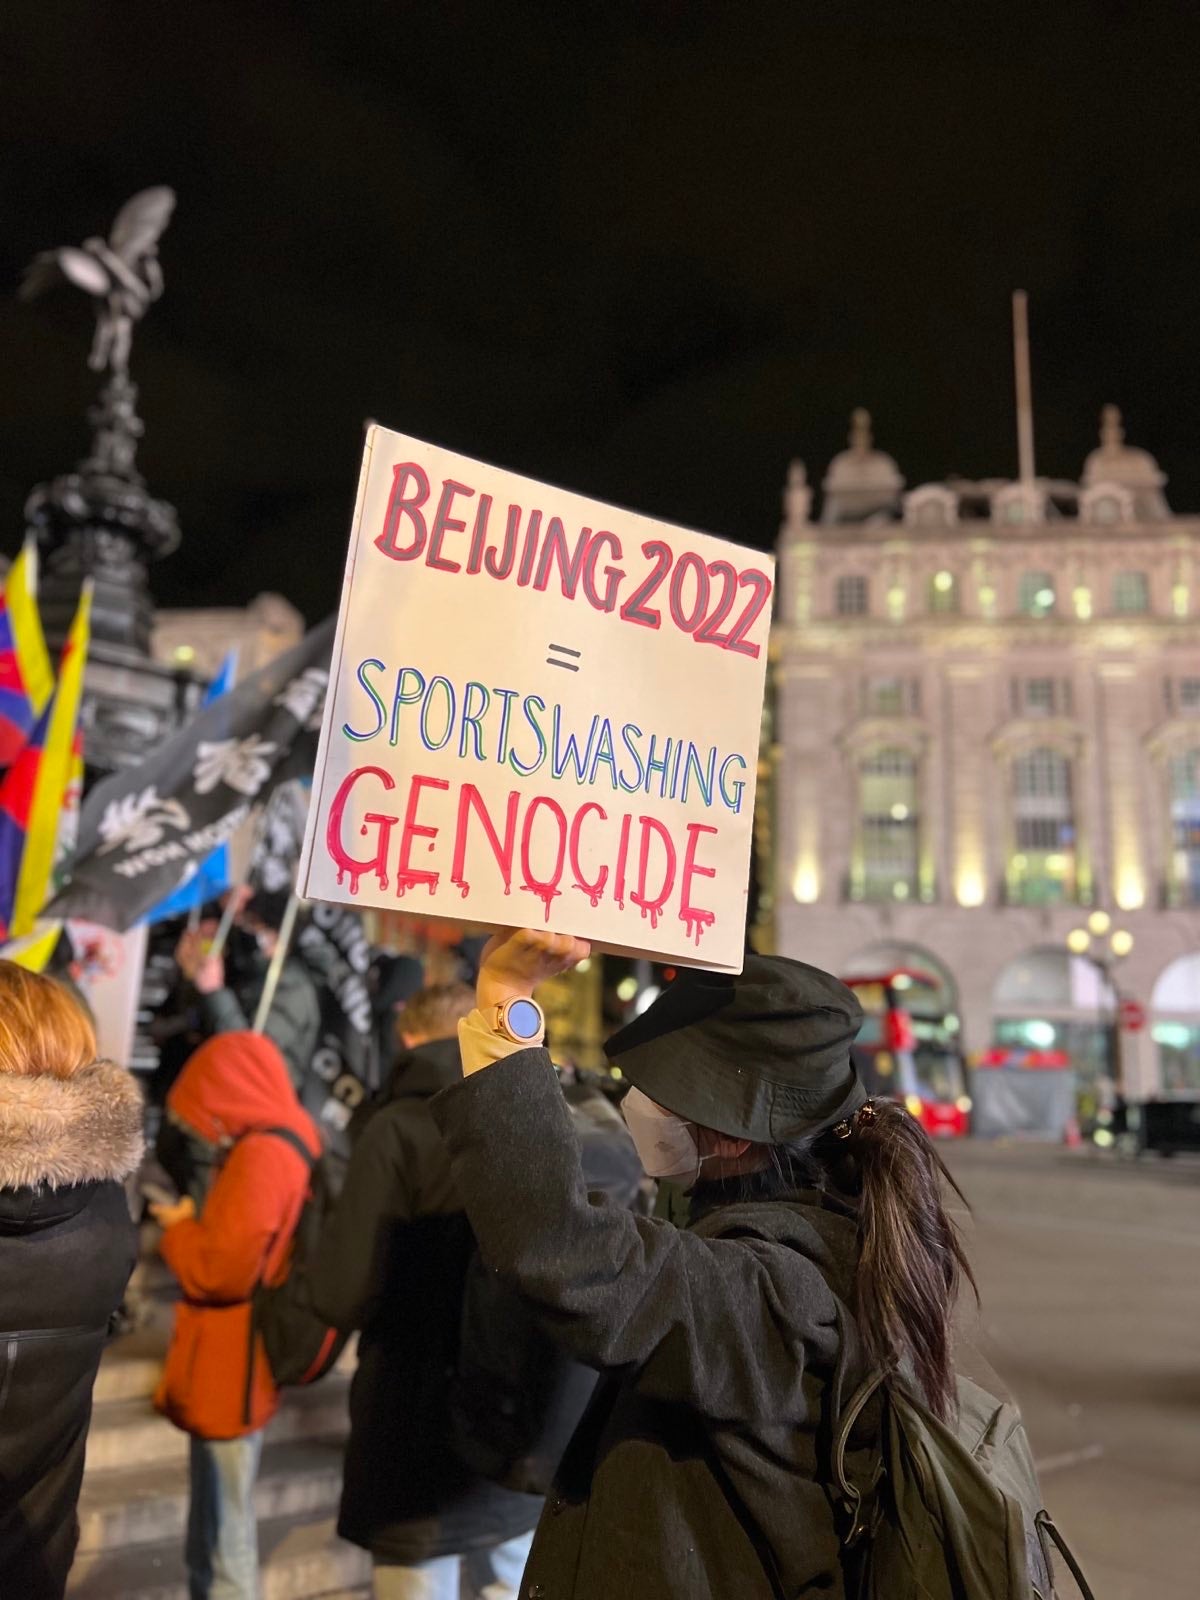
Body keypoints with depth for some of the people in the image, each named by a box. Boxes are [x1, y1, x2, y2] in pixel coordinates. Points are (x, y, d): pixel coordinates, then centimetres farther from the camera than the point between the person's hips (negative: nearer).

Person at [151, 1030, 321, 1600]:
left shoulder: (261, 1154, -22)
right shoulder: (292, 1141, 7)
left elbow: (222, 1269, -23)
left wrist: (178, 1229, -8)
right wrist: (196, 1226, 3)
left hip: (229, 1372, -10)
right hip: (231, 1368, 10)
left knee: (223, 1527, 4)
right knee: (216, 1522, 23)